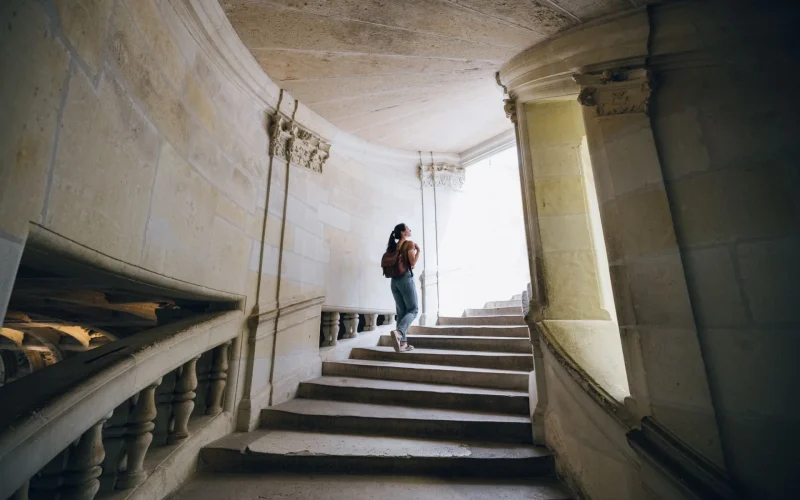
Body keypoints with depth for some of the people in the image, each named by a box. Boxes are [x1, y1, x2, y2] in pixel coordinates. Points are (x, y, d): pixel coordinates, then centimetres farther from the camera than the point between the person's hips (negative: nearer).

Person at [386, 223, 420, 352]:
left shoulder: (393, 246, 14)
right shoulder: (410, 243, -5)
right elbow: (413, 263, -12)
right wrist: (418, 250, 1)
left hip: (394, 280, 7)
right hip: (406, 278, -7)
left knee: (401, 311, 10)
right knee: (413, 309, 0)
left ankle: (403, 342, 9)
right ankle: (399, 332, -24)